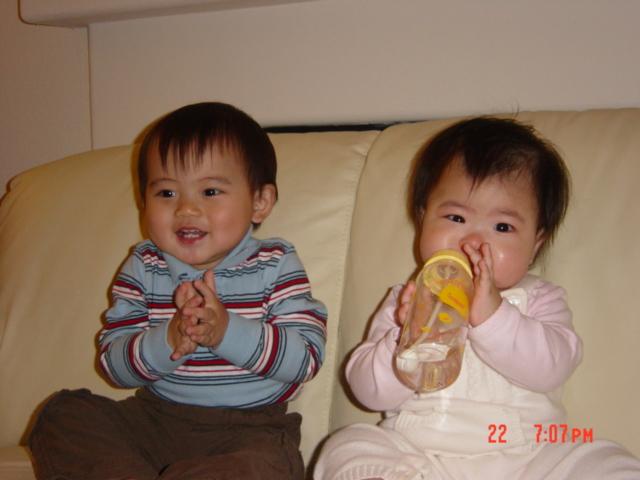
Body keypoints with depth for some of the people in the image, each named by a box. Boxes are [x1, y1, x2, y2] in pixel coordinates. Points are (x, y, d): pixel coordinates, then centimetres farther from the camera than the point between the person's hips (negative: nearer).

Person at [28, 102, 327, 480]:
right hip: (153, 418, 3)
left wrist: (228, 331, -26)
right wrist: (168, 340, -24)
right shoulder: (143, 268, 3)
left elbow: (307, 358, -14)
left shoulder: (276, 265, -4)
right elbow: (114, 365, -4)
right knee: (63, 414, -10)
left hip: (249, 428, -3)